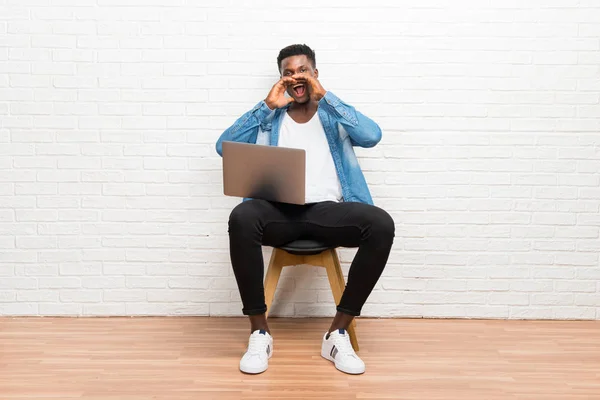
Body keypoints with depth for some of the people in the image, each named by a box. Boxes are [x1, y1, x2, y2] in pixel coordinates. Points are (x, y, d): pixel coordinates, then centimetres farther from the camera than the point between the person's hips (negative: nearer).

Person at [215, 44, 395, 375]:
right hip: (279, 211, 0)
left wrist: (324, 96, -2)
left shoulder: (334, 115, 19)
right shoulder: (269, 118, 20)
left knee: (381, 224, -29)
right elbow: (224, 146, 4)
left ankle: (338, 332, -17)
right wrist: (267, 105, 3)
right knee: (241, 218, -34)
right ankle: (259, 331, -19)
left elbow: (372, 136, -4)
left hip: (327, 210, 0)